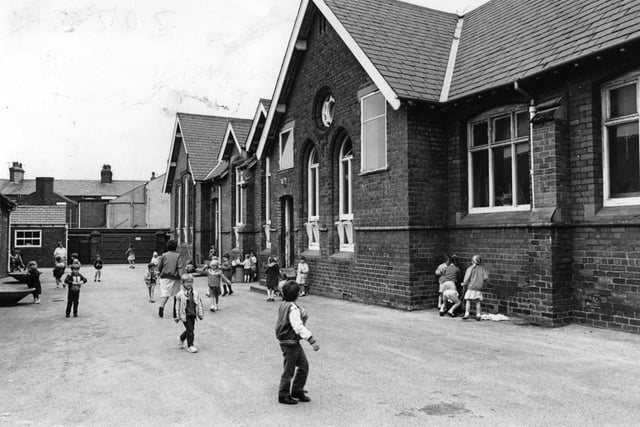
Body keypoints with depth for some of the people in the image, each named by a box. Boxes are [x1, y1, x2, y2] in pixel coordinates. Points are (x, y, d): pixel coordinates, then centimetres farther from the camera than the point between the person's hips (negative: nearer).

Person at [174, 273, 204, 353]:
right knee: (190, 330, -8)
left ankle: (181, 339, 40)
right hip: (185, 315, -5)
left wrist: (201, 314, 10)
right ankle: (190, 346, 1)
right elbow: (177, 306, -4)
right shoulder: (180, 294, -9)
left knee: (190, 329, 14)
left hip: (193, 314, 5)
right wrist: (176, 316, -3)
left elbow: (199, 304, 11)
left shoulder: (195, 293, 4)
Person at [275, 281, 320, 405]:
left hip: (294, 343, 10)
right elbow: (299, 327, -30)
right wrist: (312, 340, -32)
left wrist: (302, 315, 13)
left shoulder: (283, 305, 6)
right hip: (289, 343, -10)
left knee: (304, 365, 16)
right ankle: (283, 396, 19)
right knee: (289, 371, 4)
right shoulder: (293, 308, -23)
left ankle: (297, 391, 27)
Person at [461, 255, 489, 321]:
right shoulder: (482, 268, 2)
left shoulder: (470, 268, -6)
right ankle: (478, 315, 9)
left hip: (471, 287, -3)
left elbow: (467, 278, -7)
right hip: (479, 288, 3)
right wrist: (483, 283, 13)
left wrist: (464, 284, 9)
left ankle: (466, 314, -8)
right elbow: (486, 277, -3)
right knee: (478, 302, 10)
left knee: (468, 301, -1)